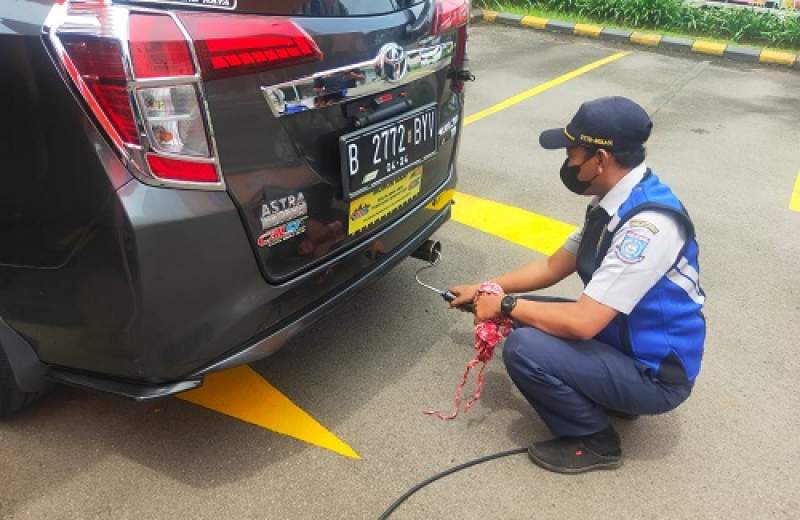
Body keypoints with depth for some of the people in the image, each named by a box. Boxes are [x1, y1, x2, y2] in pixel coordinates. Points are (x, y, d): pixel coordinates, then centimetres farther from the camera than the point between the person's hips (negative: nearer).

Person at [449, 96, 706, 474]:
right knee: (529, 317, 8)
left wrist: (505, 305, -18)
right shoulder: (614, 203, -1)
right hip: (622, 338, 9)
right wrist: (485, 290, 9)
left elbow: (583, 322, -32)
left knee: (524, 348, -25)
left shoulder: (648, 224, -30)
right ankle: (611, 397, 15)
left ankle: (593, 441, 0)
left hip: (656, 374, -9)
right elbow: (553, 266, 10)